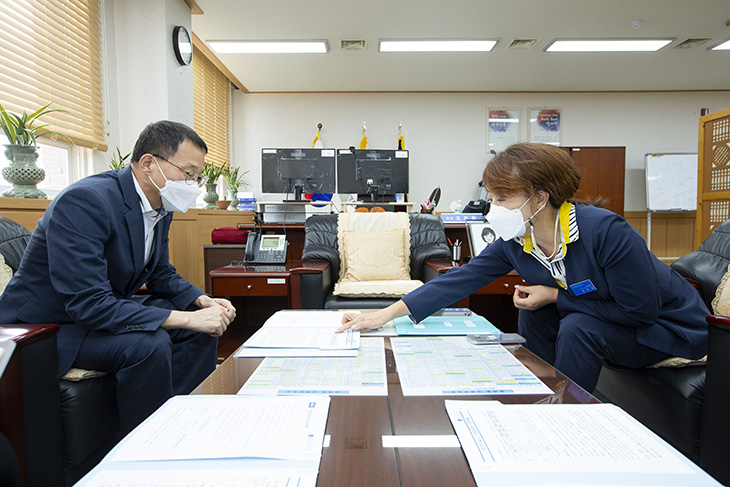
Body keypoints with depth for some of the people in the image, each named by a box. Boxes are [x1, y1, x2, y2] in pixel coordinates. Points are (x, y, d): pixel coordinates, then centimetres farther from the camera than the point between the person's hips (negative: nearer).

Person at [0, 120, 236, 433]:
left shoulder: (160, 206, -2)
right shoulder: (85, 201, -28)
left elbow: (161, 275, 9)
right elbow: (89, 304, -34)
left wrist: (203, 301, -10)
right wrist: (187, 318, -36)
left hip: (107, 308, 9)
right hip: (47, 325, -8)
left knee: (206, 325, -3)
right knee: (149, 343, -32)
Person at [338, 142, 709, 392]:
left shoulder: (606, 232, -33)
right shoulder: (515, 243, -15)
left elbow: (641, 309, -26)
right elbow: (460, 281, -17)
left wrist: (555, 296, -24)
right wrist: (385, 315, -21)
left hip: (669, 326, -5)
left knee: (577, 326, -28)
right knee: (533, 315, -12)